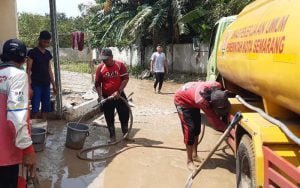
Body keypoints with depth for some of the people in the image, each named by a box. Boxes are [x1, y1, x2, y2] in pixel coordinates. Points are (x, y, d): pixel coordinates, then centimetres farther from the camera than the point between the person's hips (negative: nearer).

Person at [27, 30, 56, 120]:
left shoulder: (48, 54, 11)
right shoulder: (32, 52, -7)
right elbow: (28, 70, -9)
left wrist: (53, 84, 13)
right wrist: (29, 86, -16)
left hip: (46, 85, 6)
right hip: (36, 85, -6)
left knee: (46, 107, 9)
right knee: (35, 108, -4)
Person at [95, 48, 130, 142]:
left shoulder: (120, 65, -8)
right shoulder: (100, 68, -6)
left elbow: (125, 79, -10)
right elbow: (97, 84, -3)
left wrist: (118, 92, -18)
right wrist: (100, 96, -13)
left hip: (119, 95, 0)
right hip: (107, 97, 1)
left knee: (124, 115, 7)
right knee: (109, 118, 7)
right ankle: (112, 136, 20)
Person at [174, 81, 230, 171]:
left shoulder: (217, 86, -28)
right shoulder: (201, 100, -44)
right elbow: (213, 119, -32)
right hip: (182, 100, -7)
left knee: (197, 128, 10)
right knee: (190, 128, -14)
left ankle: (195, 155, 26)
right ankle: (189, 161, -3)